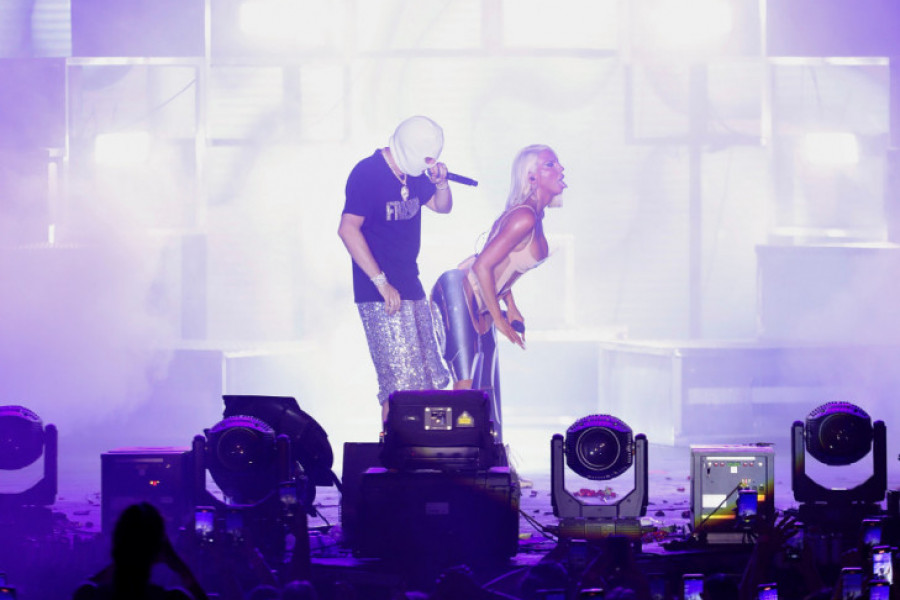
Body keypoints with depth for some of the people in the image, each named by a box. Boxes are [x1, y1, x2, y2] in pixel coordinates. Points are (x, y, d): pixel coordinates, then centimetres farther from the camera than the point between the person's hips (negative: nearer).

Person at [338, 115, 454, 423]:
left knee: (428, 380, 10)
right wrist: (382, 283, -23)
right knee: (401, 384, -12)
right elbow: (348, 229, -21)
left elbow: (442, 206, 25)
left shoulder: (413, 175, 11)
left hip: (411, 287, 9)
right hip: (382, 294, -9)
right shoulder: (367, 173, -15)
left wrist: (441, 182, 0)